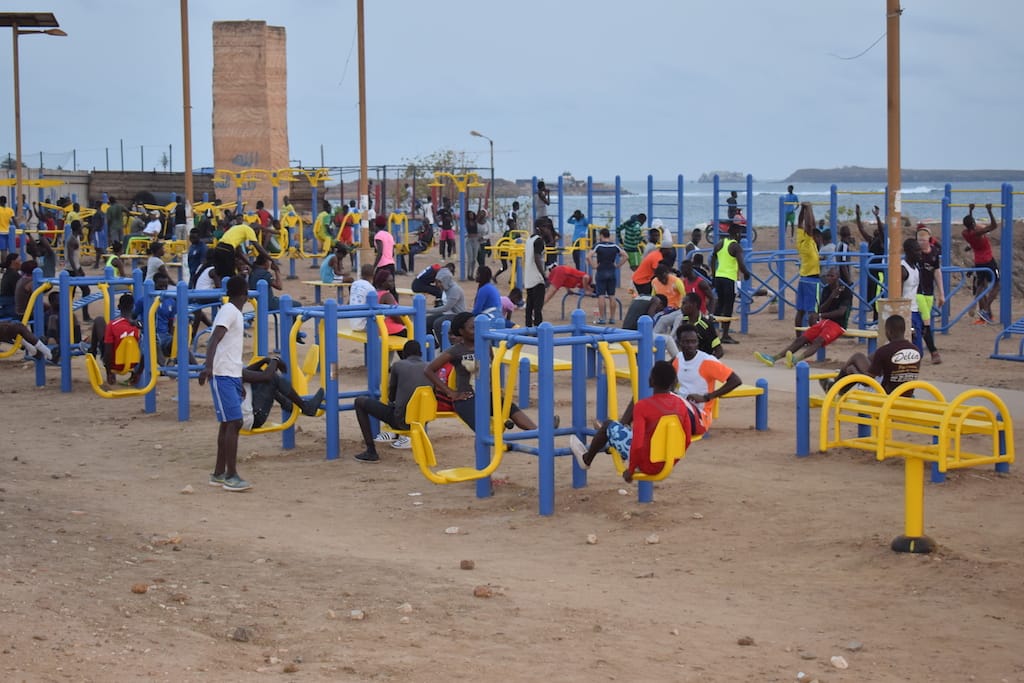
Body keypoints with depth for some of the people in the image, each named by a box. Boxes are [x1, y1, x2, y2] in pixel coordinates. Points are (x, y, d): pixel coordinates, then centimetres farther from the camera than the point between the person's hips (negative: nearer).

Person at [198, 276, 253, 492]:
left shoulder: (235, 313, 17)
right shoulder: (229, 312, -12)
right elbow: (214, 339, -25)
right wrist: (208, 365, -40)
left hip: (233, 375, 10)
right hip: (223, 375, -10)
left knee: (228, 424, 11)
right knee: (234, 422, -13)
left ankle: (219, 473, 17)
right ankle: (231, 476, -13)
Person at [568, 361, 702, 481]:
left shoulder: (643, 406, -21)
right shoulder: (681, 404, -5)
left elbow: (637, 444, -26)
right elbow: (687, 440, 1)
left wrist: (630, 471, -13)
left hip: (647, 465, -6)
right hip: (669, 465, 6)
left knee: (608, 425, 11)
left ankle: (586, 459, 35)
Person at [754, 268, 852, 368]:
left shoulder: (846, 291, -9)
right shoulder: (826, 290, 12)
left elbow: (841, 312, -21)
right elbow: (821, 310, 3)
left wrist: (821, 315, -19)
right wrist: (831, 297, -13)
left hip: (838, 325, -7)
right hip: (823, 322, 7)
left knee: (818, 341, -33)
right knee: (801, 339, -12)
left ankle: (795, 359, -60)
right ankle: (774, 357, -26)